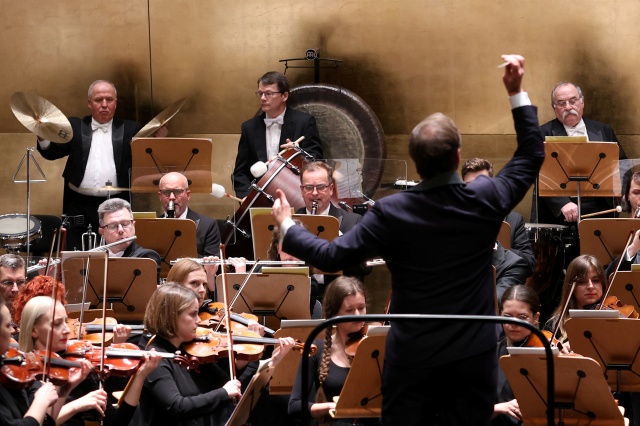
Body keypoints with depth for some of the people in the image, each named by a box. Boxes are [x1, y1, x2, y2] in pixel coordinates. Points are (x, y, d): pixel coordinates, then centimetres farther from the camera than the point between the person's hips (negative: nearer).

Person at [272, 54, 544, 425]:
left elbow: (333, 256, -8)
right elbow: (532, 155, 5)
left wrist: (287, 228, 8)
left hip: (412, 355, -1)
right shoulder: (485, 200, -11)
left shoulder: (391, 212, -14)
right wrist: (517, 92, 9)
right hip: (475, 353, 1)